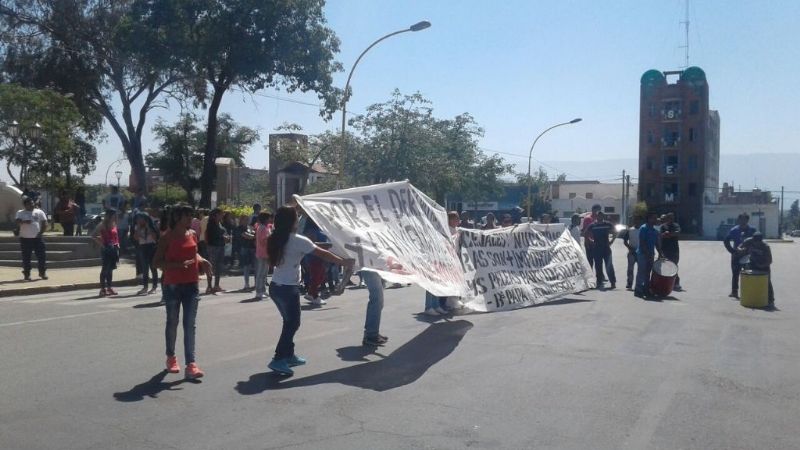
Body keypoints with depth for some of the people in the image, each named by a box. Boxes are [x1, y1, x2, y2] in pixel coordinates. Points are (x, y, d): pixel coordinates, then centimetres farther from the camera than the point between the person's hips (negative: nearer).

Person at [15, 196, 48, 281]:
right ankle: (27, 274, 11)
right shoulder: (20, 213, 4)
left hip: (37, 238, 1)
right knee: (26, 257, 2)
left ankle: (43, 272, 11)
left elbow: (45, 224, 6)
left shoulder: (39, 212, 8)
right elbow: (18, 222, -12)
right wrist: (24, 222, -32)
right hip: (25, 239, -1)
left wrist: (40, 232, -6)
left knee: (42, 255, -1)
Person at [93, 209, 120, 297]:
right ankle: (103, 289, -3)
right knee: (105, 268, -6)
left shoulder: (114, 225, 13)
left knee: (110, 269, 12)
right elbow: (95, 235, -17)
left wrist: (117, 244, 13)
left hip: (114, 248, 7)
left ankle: (109, 288, 18)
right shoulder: (103, 225, -9)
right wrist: (102, 244, -16)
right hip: (106, 248, -7)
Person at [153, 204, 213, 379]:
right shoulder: (167, 237, -9)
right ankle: (171, 358, 32)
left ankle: (191, 365, -3)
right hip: (172, 286, -4)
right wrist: (179, 264, -25)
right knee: (172, 323, 12)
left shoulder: (192, 234, 6)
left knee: (190, 325, -1)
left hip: (191, 285, 4)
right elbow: (157, 262, -11)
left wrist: (202, 261, -1)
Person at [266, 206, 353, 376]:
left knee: (289, 321, 19)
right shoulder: (298, 241, -16)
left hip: (275, 286, 8)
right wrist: (344, 262, -2)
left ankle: (289, 355, 27)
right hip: (288, 288, -8)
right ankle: (278, 359, -2)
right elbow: (323, 254, -12)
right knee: (293, 323, 2)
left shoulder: (275, 239, 4)